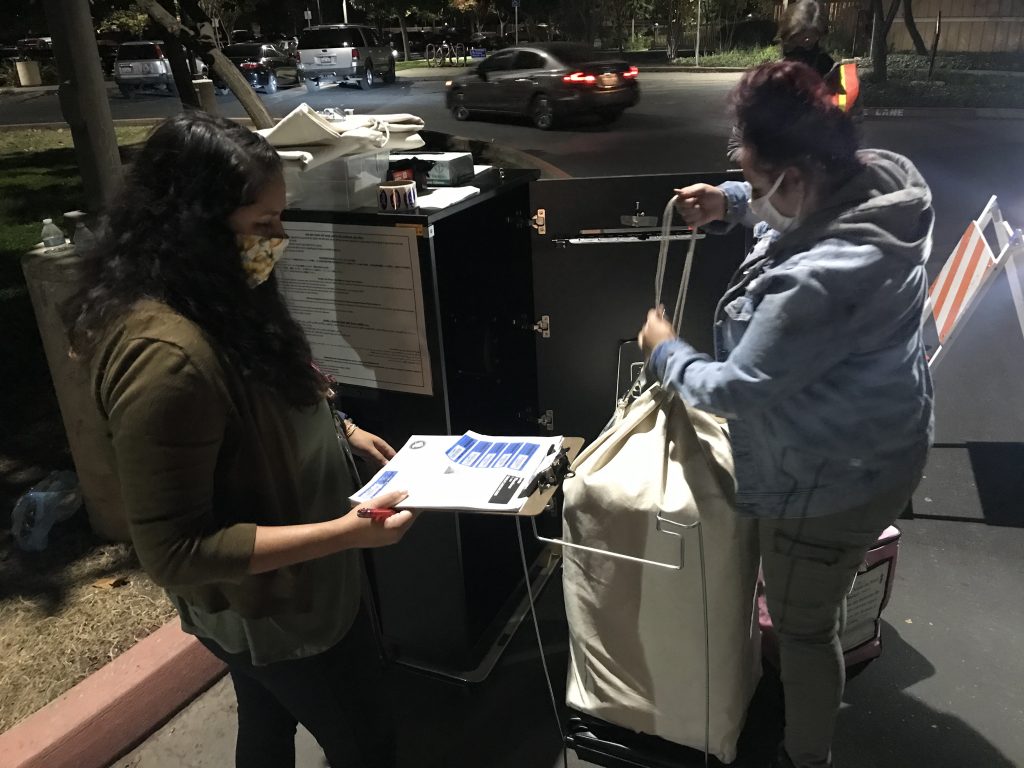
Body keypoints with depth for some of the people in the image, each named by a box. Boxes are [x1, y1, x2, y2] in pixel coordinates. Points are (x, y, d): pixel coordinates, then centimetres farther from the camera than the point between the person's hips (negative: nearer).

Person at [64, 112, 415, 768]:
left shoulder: (209, 302, -5)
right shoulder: (165, 355, -35)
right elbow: (176, 551, -30)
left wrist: (336, 433, 4)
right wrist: (347, 532, -32)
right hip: (274, 608, -9)